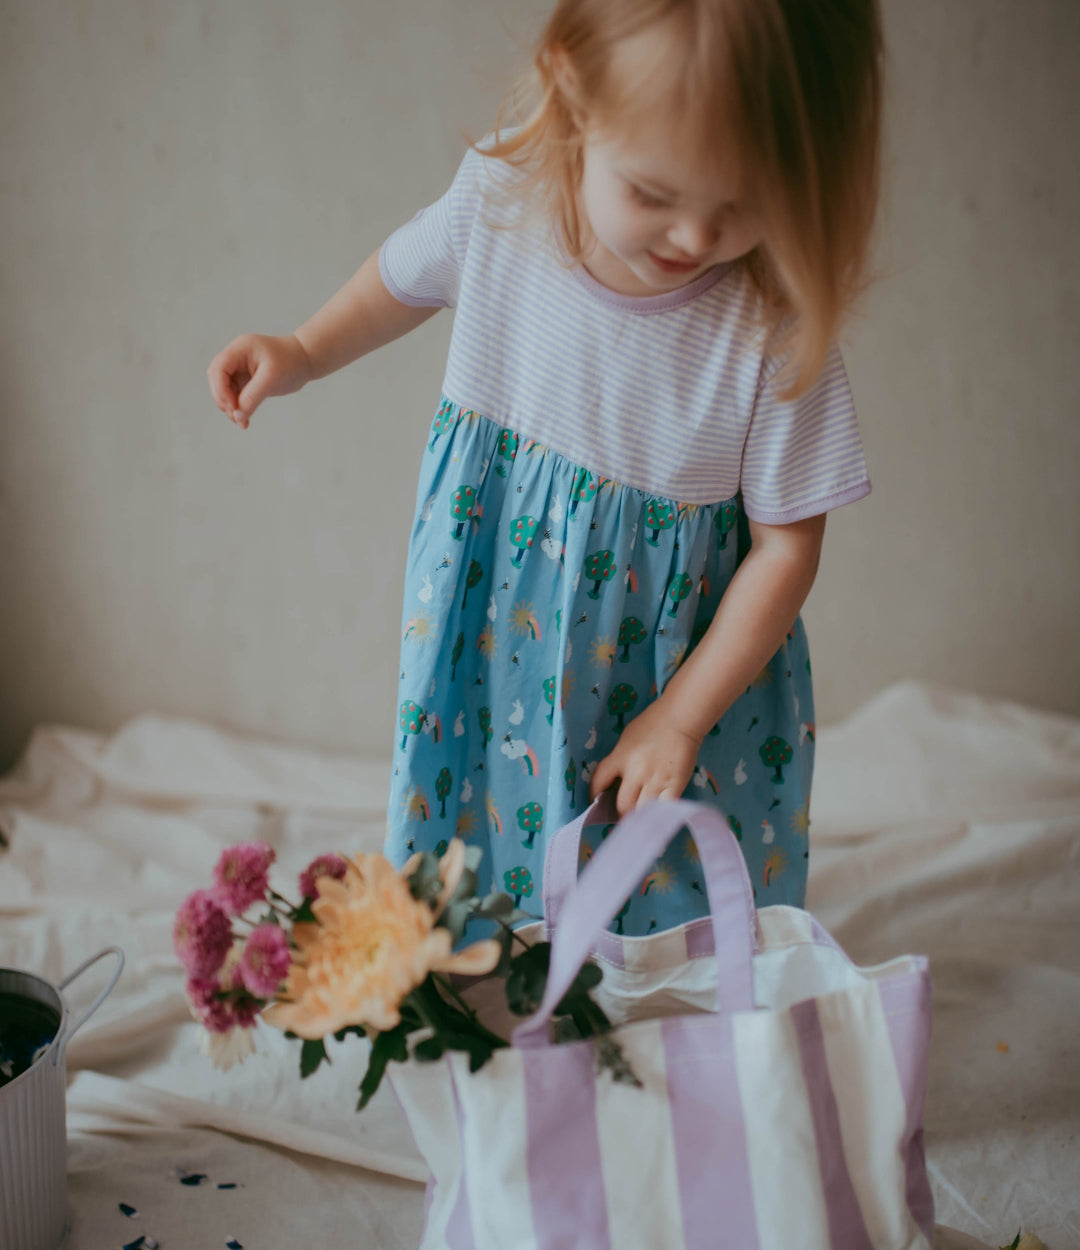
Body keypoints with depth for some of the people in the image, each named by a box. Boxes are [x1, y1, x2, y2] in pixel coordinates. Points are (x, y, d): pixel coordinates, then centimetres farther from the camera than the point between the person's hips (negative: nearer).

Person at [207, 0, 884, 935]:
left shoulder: (776, 331, -26)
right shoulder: (501, 200, -17)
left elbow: (787, 546, -14)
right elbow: (410, 277, 9)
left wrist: (680, 717, -11)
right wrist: (305, 354, 10)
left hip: (678, 667, -3)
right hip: (487, 642, 3)